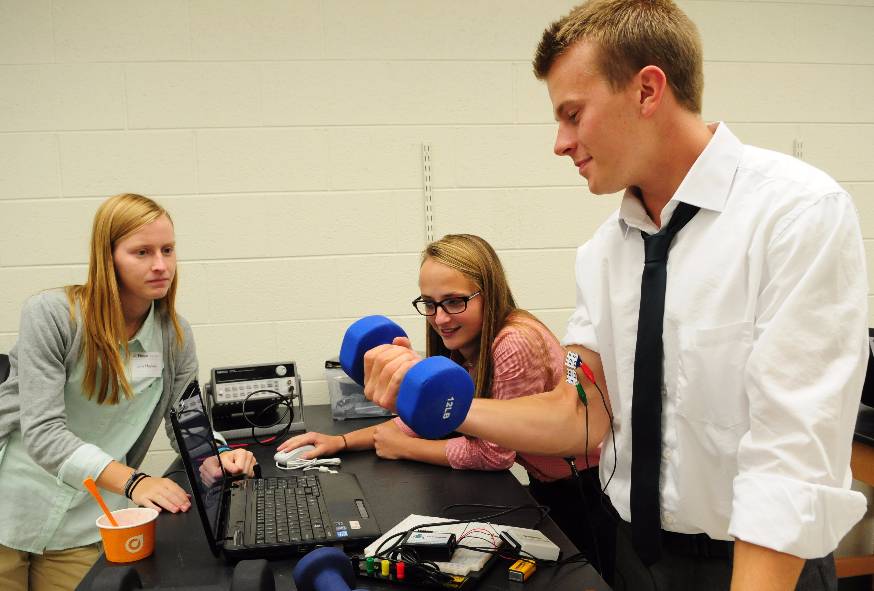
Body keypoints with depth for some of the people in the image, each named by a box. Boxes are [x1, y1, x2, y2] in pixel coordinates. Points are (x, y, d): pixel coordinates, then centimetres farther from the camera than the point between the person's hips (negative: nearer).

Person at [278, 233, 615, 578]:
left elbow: (495, 453, -25)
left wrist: (403, 448, -15)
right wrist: (342, 441, -8)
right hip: (544, 486, 7)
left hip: (584, 490, -7)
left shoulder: (514, 344, -31)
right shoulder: (459, 347, -5)